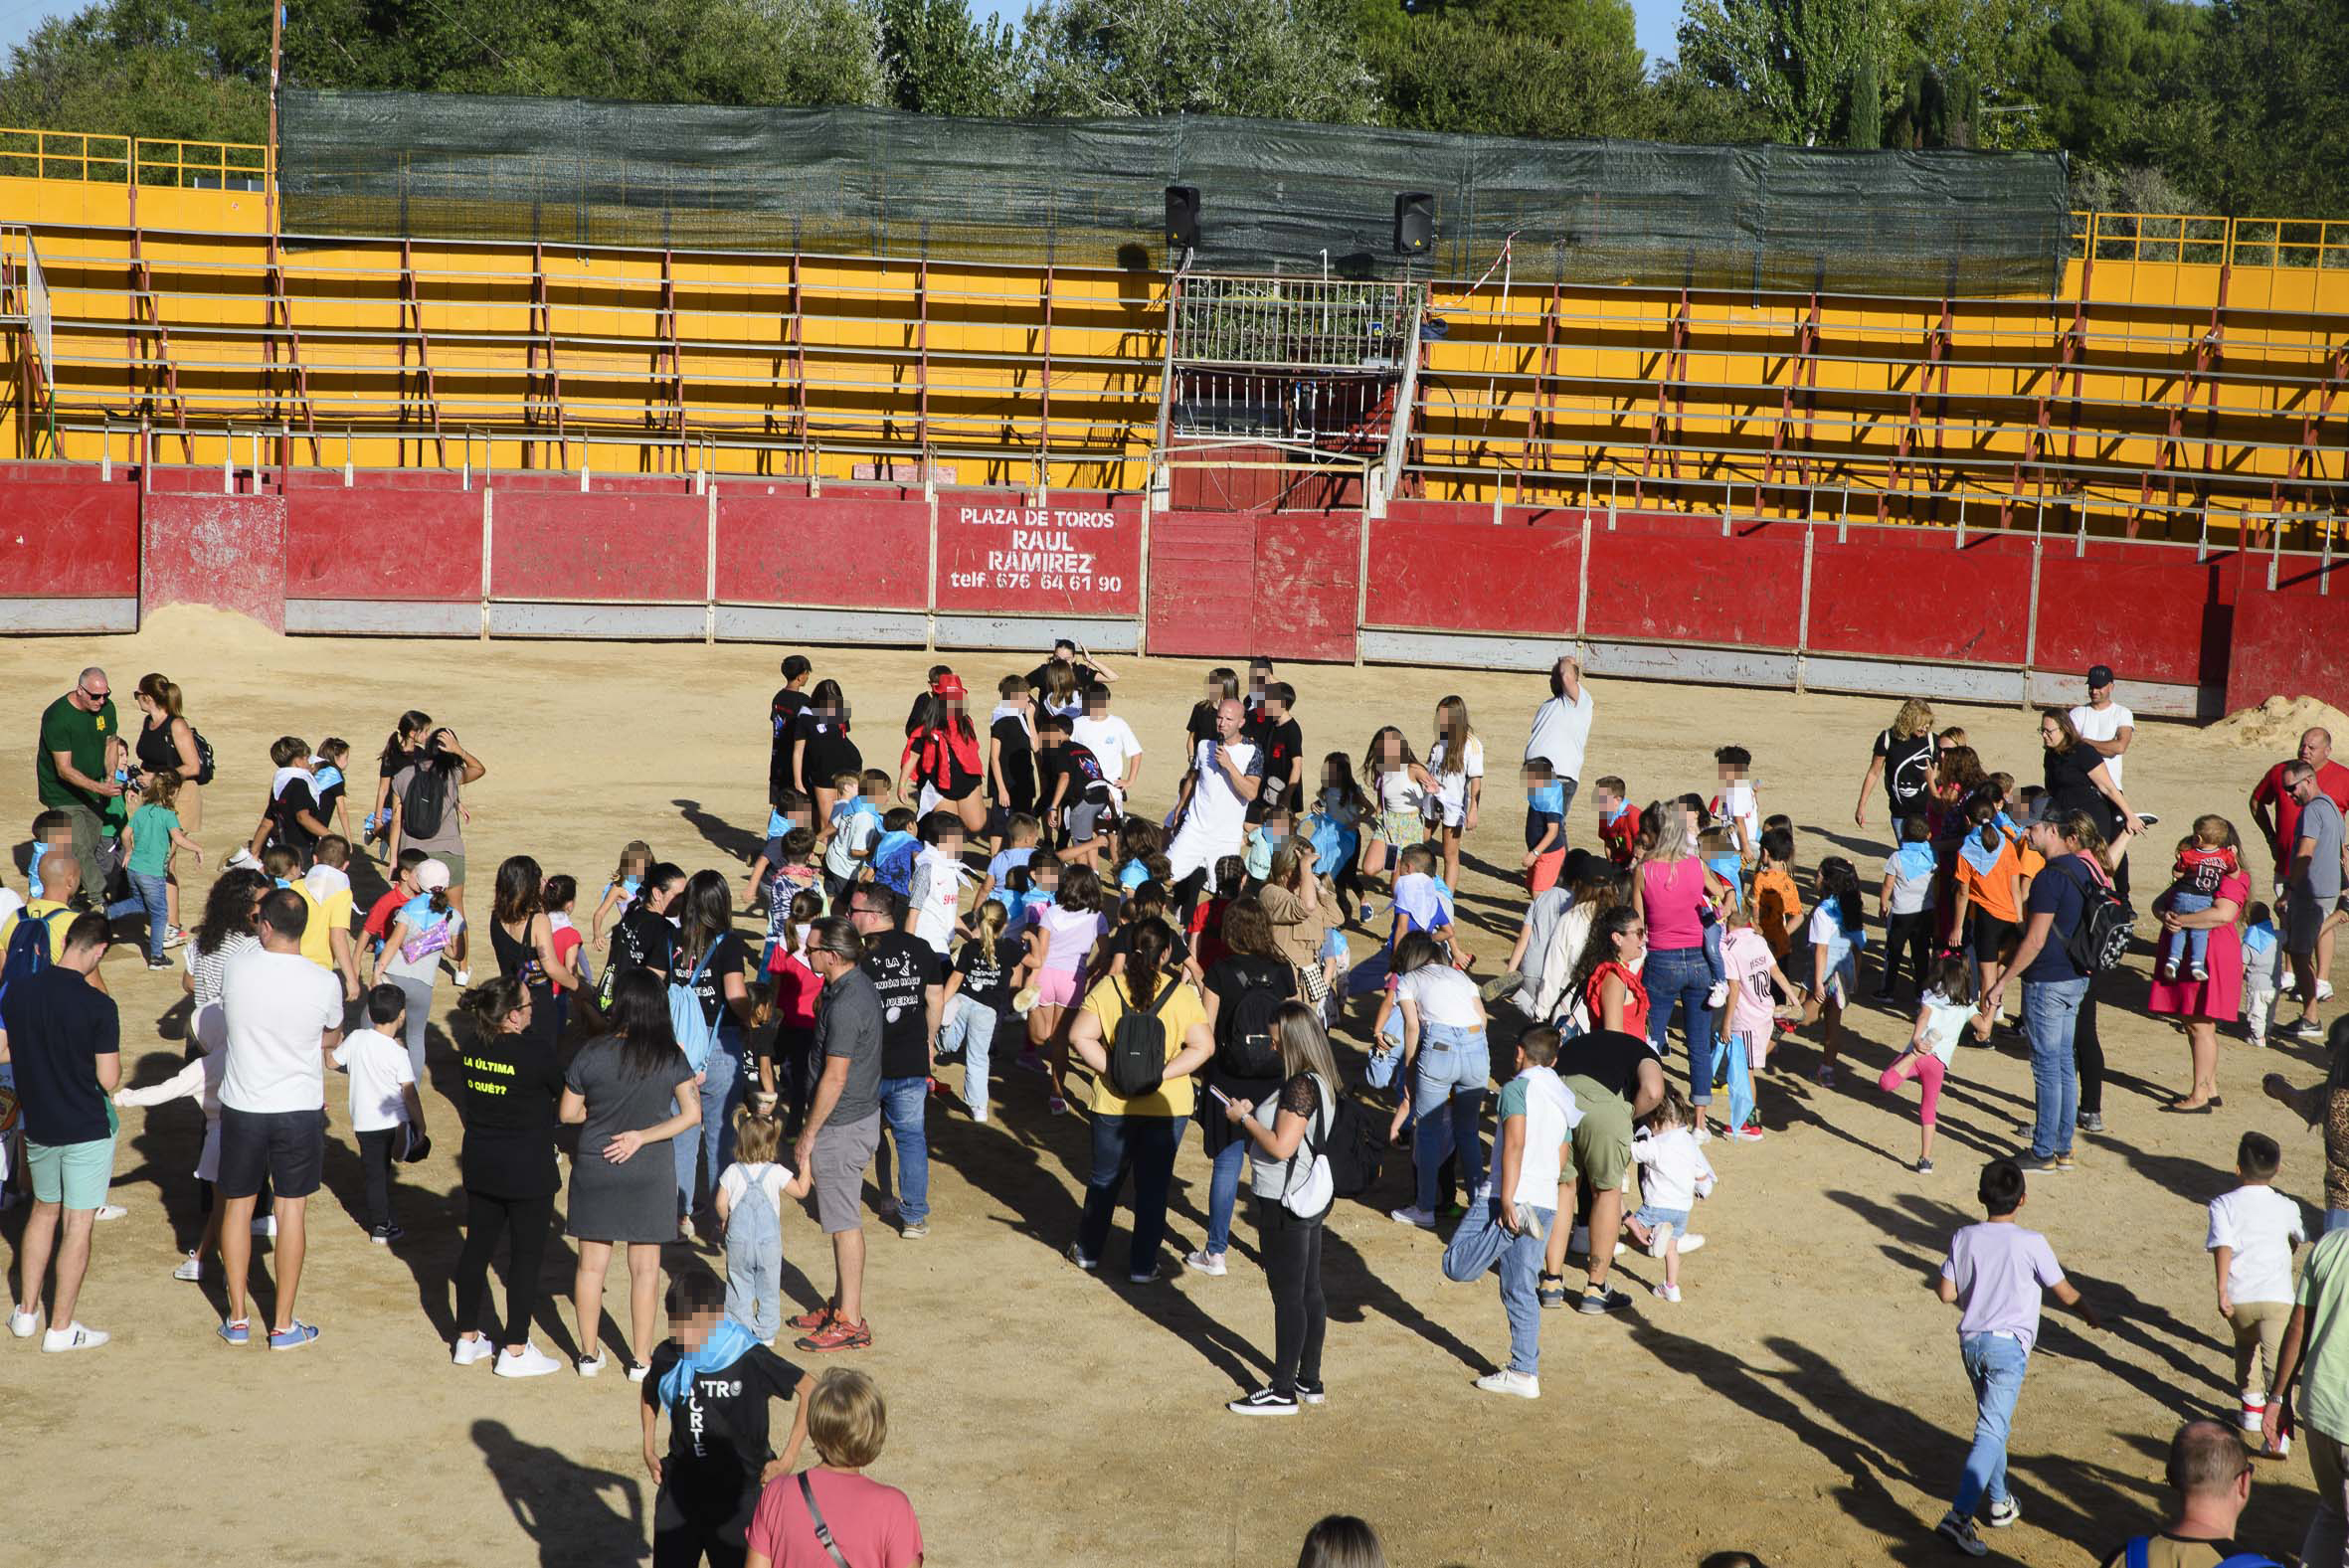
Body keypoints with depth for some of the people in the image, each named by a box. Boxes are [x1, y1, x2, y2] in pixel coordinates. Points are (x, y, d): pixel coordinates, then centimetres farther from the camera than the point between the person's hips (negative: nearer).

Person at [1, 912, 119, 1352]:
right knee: (77, 1225, 5)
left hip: (37, 1125, 5)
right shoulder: (98, 1005, -20)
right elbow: (109, 1079, -17)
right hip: (87, 1129, -5)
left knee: (43, 1211, 23)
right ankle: (61, 1327, 11)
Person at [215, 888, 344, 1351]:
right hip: (300, 1109, -1)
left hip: (241, 1107, 1)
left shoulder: (236, 969, -11)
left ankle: (237, 1319, 22)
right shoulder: (324, 983, -13)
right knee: (291, 1211, 8)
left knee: (237, 1207, 15)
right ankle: (283, 1325, 13)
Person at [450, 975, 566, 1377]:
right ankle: (515, 1351, 10)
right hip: (527, 1170, -6)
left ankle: (467, 1339, 27)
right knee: (528, 1254, 5)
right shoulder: (536, 1051, -22)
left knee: (477, 1246, 16)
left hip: (480, 1164, 6)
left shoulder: (474, 1047, -3)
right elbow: (567, 1091, -8)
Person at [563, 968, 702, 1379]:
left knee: (591, 1263, 13)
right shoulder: (671, 1058, -11)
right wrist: (642, 1136, -10)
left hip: (595, 1168, 0)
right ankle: (641, 1357, 17)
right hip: (650, 1172, 0)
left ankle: (589, 1353, 22)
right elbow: (692, 1114, -10)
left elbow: (567, 1113, -4)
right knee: (645, 1267, 11)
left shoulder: (591, 1055, -13)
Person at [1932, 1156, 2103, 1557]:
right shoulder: (2031, 1243, -10)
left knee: (1993, 1423, 23)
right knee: (1991, 1431, -9)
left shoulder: (1964, 1238, 0)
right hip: (2008, 1345, -5)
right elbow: (2065, 1292, 0)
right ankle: (1959, 1515, -21)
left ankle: (2000, 1503, 33)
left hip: (1971, 1341, 5)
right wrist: (2092, 1315, 20)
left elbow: (1946, 1292, 1)